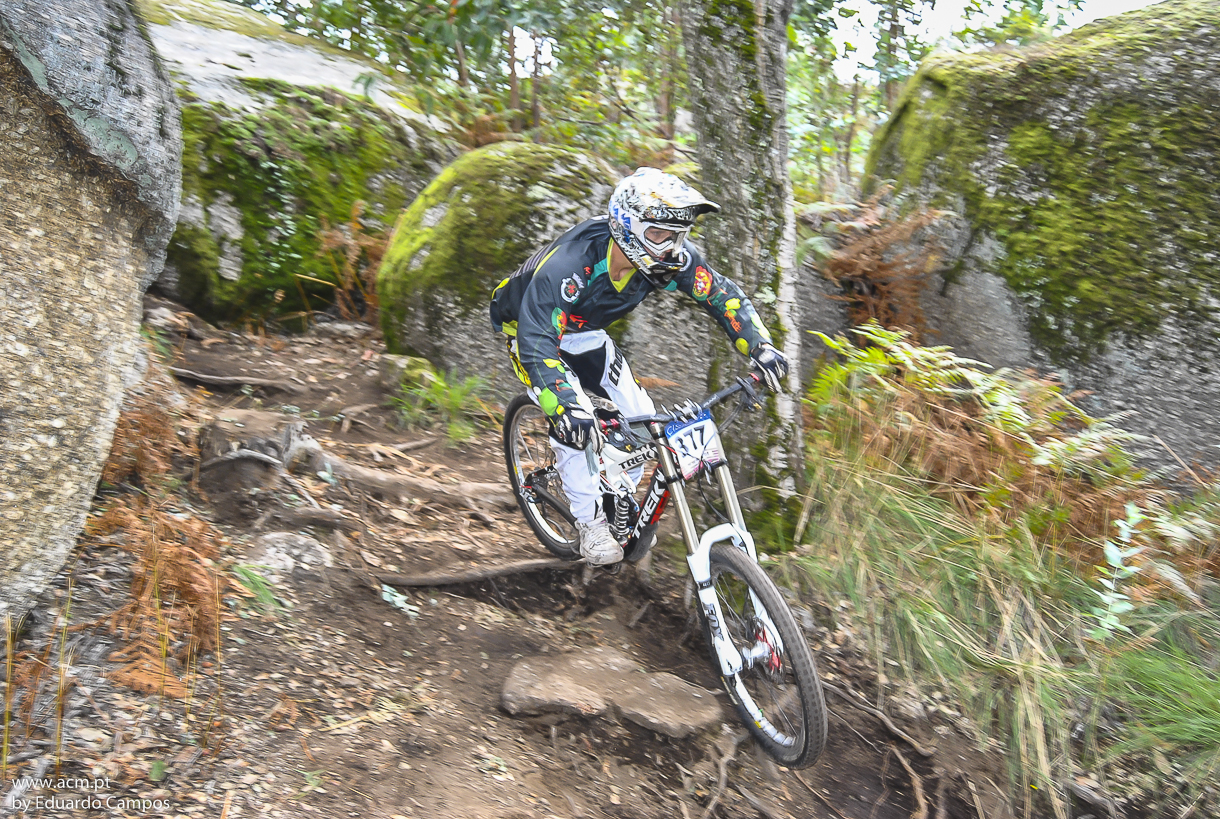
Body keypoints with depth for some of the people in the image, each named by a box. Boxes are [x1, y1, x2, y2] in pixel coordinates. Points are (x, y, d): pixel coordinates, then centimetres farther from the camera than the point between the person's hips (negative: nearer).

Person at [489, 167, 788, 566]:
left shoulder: (671, 258, -25)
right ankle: (590, 522, -4)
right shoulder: (569, 265, -42)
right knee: (574, 422, -24)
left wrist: (761, 347, -31)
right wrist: (565, 407, -63)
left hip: (584, 332, 6)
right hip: (529, 326, -5)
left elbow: (723, 294, -16)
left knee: (641, 416, -4)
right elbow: (537, 342, -49)